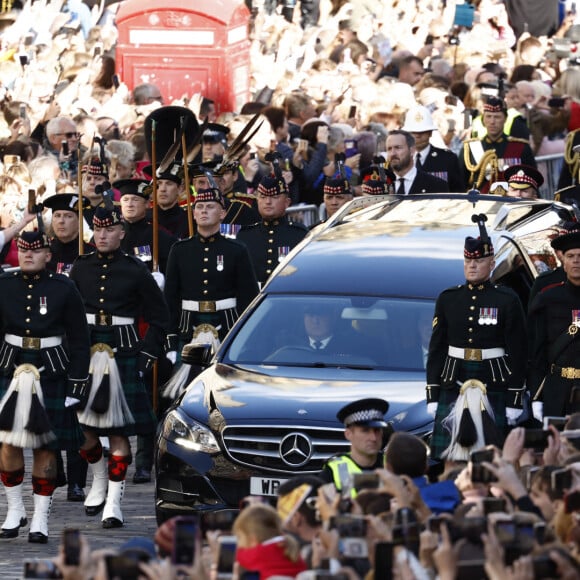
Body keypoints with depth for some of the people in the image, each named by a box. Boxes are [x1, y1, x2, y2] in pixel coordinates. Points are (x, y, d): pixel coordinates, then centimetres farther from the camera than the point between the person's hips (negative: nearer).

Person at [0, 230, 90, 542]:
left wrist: (76, 386, -3)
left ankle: (41, 518, 9)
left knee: (46, 447, 1)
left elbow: (79, 341, 2)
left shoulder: (64, 289, -1)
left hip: (51, 375, -2)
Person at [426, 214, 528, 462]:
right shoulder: (448, 299, 9)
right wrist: (432, 396, 5)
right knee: (446, 458, -3)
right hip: (452, 384, 2)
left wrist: (514, 399, -4)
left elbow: (518, 353, 1)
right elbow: (436, 348, 10)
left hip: (494, 385, -2)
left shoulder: (507, 300, 1)